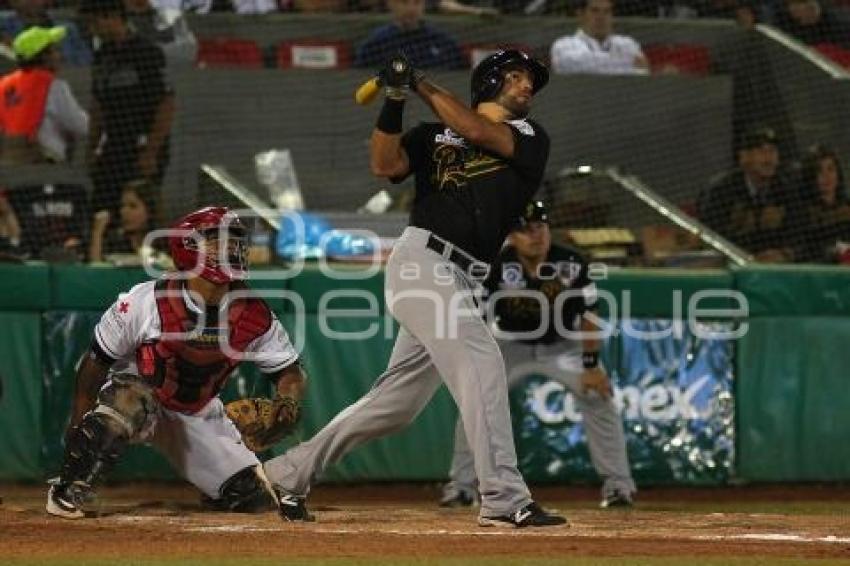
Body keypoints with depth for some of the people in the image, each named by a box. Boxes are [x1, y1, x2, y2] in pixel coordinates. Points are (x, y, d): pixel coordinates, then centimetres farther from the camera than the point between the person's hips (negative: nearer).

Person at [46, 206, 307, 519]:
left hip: (199, 417, 4)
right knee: (129, 401, -41)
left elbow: (290, 374, -4)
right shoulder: (145, 302, -24)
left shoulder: (254, 316, -14)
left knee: (258, 501, -6)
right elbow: (95, 364, -14)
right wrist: (77, 431, -13)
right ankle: (67, 492, -23)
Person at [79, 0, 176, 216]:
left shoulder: (147, 52, -10)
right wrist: (92, 149, 13)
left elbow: (167, 105, -12)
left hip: (143, 148, -7)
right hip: (113, 148, 7)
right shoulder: (102, 55, 13)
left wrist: (151, 152, -16)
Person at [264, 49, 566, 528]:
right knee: (481, 364, -21)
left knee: (397, 403, 8)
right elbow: (386, 164, -3)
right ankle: (505, 500, -26)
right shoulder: (433, 135, 13)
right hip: (422, 260, -5)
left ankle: (289, 474, 20)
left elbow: (479, 133, -2)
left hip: (463, 283, 5)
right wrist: (395, 101, -12)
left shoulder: (530, 138, 16)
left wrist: (423, 85, 1)